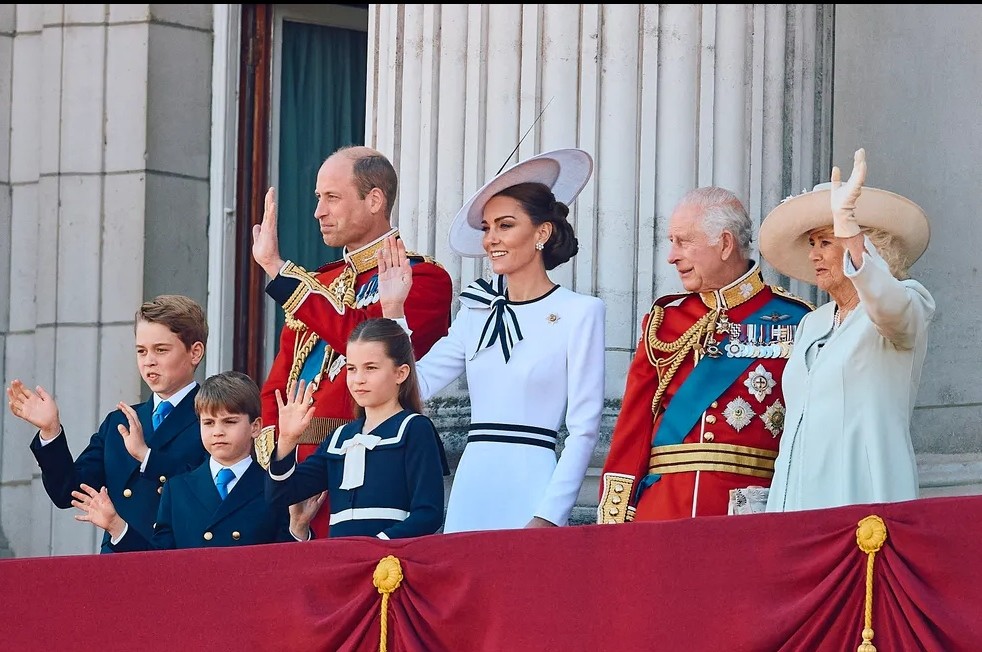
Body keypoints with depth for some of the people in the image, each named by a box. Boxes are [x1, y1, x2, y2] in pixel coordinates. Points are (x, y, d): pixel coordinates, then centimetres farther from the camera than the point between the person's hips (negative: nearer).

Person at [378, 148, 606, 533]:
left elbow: (584, 428, -6)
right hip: (471, 489, 5)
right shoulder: (478, 312, 13)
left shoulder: (579, 313, -3)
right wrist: (393, 309, 3)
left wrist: (548, 517, -13)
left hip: (530, 489, -5)